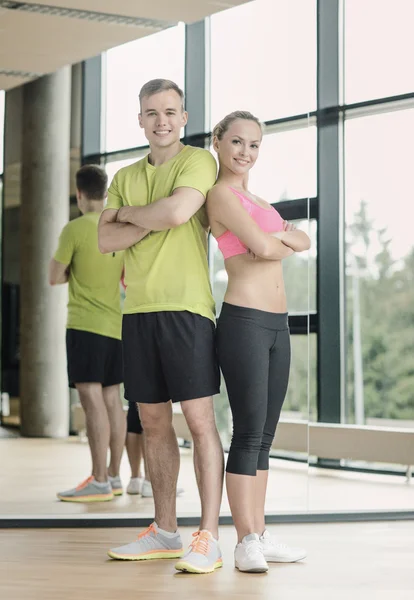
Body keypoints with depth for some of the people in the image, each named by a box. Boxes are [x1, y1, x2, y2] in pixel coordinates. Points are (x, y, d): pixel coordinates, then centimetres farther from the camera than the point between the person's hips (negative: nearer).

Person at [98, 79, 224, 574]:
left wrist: (130, 213, 0)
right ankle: (164, 532, 18)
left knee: (199, 420, -7)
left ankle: (209, 537, -5)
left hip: (185, 307, -6)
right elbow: (106, 240, 6)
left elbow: (177, 211, -18)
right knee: (153, 422, 9)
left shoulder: (198, 161, -1)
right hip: (138, 310, 6)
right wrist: (154, 220, -8)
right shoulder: (126, 177, 18)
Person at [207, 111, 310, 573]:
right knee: (248, 434, -9)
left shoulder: (255, 200, 21)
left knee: (264, 436, 9)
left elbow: (302, 241, 15)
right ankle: (246, 542, -6)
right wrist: (281, 243, 5)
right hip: (244, 321, -9)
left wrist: (282, 239, -6)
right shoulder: (221, 193, -7)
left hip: (277, 324, 9)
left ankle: (259, 534, 14)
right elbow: (263, 248, -17)